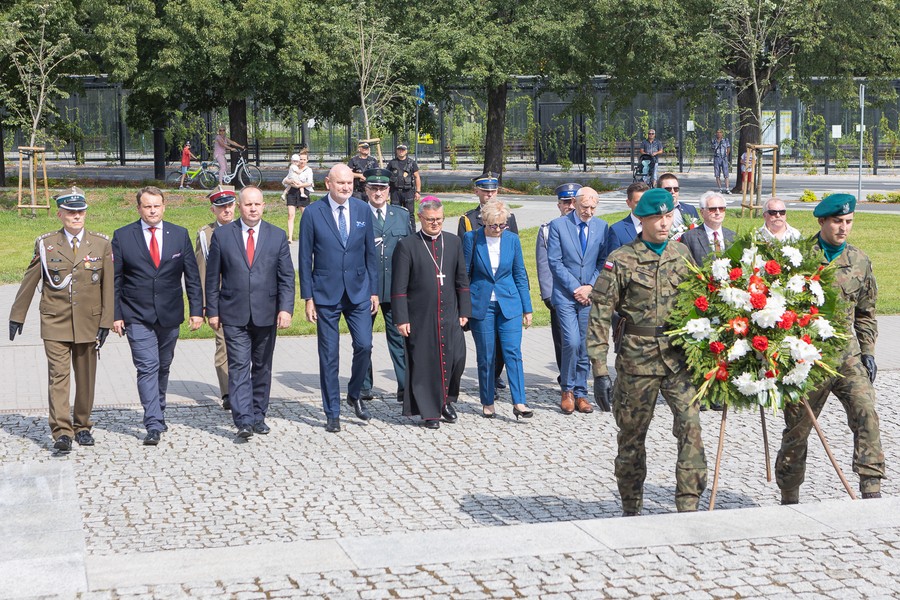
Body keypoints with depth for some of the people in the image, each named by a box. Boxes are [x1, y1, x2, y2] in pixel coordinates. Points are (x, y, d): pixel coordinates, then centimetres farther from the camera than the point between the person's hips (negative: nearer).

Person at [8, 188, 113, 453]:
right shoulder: (45, 244, 2)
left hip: (88, 323, 1)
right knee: (58, 376, -10)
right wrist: (17, 316, 9)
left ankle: (82, 426, 23)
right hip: (55, 323, -1)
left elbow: (109, 285, 3)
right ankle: (61, 432, -12)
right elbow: (29, 282, 8)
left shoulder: (102, 244, 3)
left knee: (85, 378, 9)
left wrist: (106, 321, -2)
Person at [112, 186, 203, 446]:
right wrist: (116, 314, -4)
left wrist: (197, 310, 0)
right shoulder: (122, 236, 0)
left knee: (163, 368, 13)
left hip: (169, 315, 3)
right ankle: (153, 426, -13)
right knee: (147, 367, -11)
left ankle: (158, 413, 32)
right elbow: (115, 280, 1)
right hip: (137, 317, -2)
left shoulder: (180, 235, 4)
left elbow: (192, 276, 6)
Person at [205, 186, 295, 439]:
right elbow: (212, 277, 5)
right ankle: (243, 420, -13)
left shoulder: (277, 236, 5)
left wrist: (286, 308, -9)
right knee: (239, 366, -9)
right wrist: (212, 311, 1)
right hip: (234, 314, -2)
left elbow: (287, 277, 2)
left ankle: (258, 416, 20)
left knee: (262, 367, 9)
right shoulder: (222, 235, 3)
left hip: (266, 314, 2)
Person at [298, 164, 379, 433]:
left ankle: (354, 395, 22)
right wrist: (308, 298, -5)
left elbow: (370, 252, 9)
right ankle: (332, 413, 13)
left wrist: (374, 290, 6)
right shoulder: (313, 213, -5)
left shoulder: (363, 210, 3)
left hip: (359, 292, 2)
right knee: (329, 355, 3)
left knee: (364, 345, -6)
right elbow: (305, 258, -2)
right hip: (326, 295, -2)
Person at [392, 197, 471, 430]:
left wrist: (464, 311, 8)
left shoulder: (454, 242, 9)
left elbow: (462, 280, 14)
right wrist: (401, 319, -9)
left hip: (449, 314, 3)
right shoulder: (407, 245, -3)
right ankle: (429, 412, 14)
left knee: (456, 358, -3)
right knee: (424, 363, 1)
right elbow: (399, 286, -4)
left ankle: (446, 399, 22)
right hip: (420, 317, -3)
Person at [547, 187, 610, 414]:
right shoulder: (558, 225, -1)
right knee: (572, 342, -14)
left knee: (585, 346, 5)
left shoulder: (602, 227, 8)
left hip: (590, 295, 3)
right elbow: (554, 261, -5)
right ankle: (567, 390, 4)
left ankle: (580, 393, 15)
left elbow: (603, 262, 7)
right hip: (566, 294, -3)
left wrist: (590, 287, -7)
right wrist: (575, 288, -10)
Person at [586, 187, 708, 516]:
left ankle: (688, 506, -9)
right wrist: (600, 367, -11)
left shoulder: (682, 255, 9)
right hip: (637, 359, -2)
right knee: (632, 434, 9)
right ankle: (631, 508, 25)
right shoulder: (621, 260, -3)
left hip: (679, 356, 2)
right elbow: (600, 314, -5)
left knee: (690, 424, -13)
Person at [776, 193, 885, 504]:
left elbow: (866, 312, 18)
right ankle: (789, 499, 21)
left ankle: (872, 491, -15)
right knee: (797, 427, 6)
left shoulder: (860, 261, 9)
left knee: (866, 413, -17)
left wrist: (868, 351, 10)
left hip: (846, 353, 3)